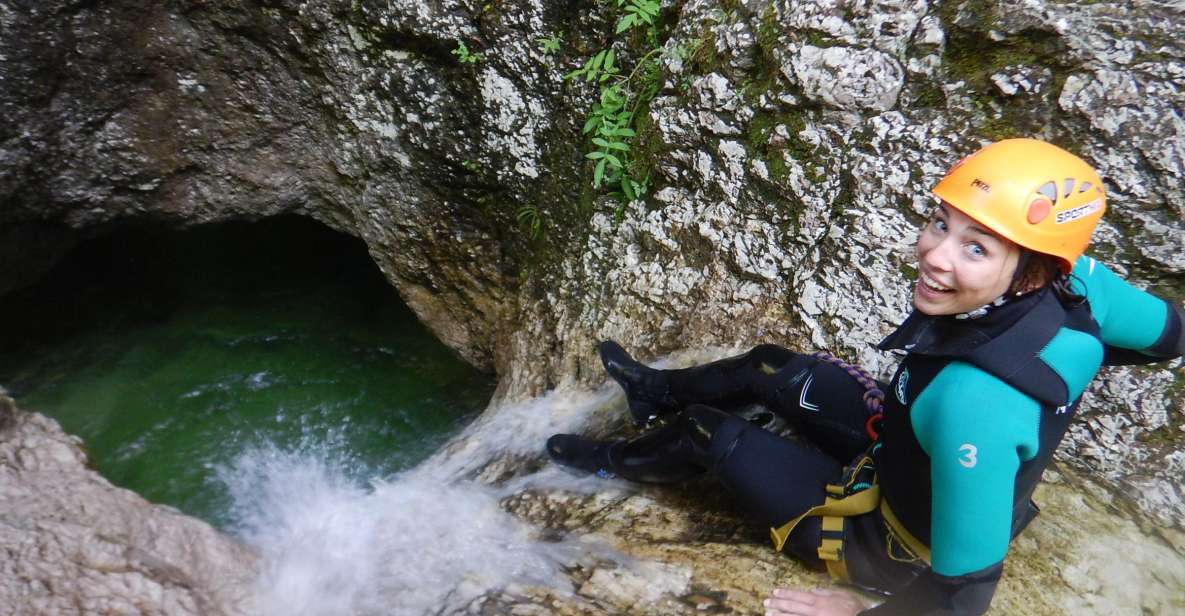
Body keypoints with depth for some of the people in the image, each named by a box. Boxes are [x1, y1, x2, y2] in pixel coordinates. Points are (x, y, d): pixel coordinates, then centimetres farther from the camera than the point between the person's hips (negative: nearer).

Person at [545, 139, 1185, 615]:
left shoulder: (972, 404, -44)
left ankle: (619, 461, 39)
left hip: (895, 544, -6)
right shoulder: (1075, 279, -24)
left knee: (710, 430, 4)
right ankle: (658, 392, 46)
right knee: (768, 368, 15)